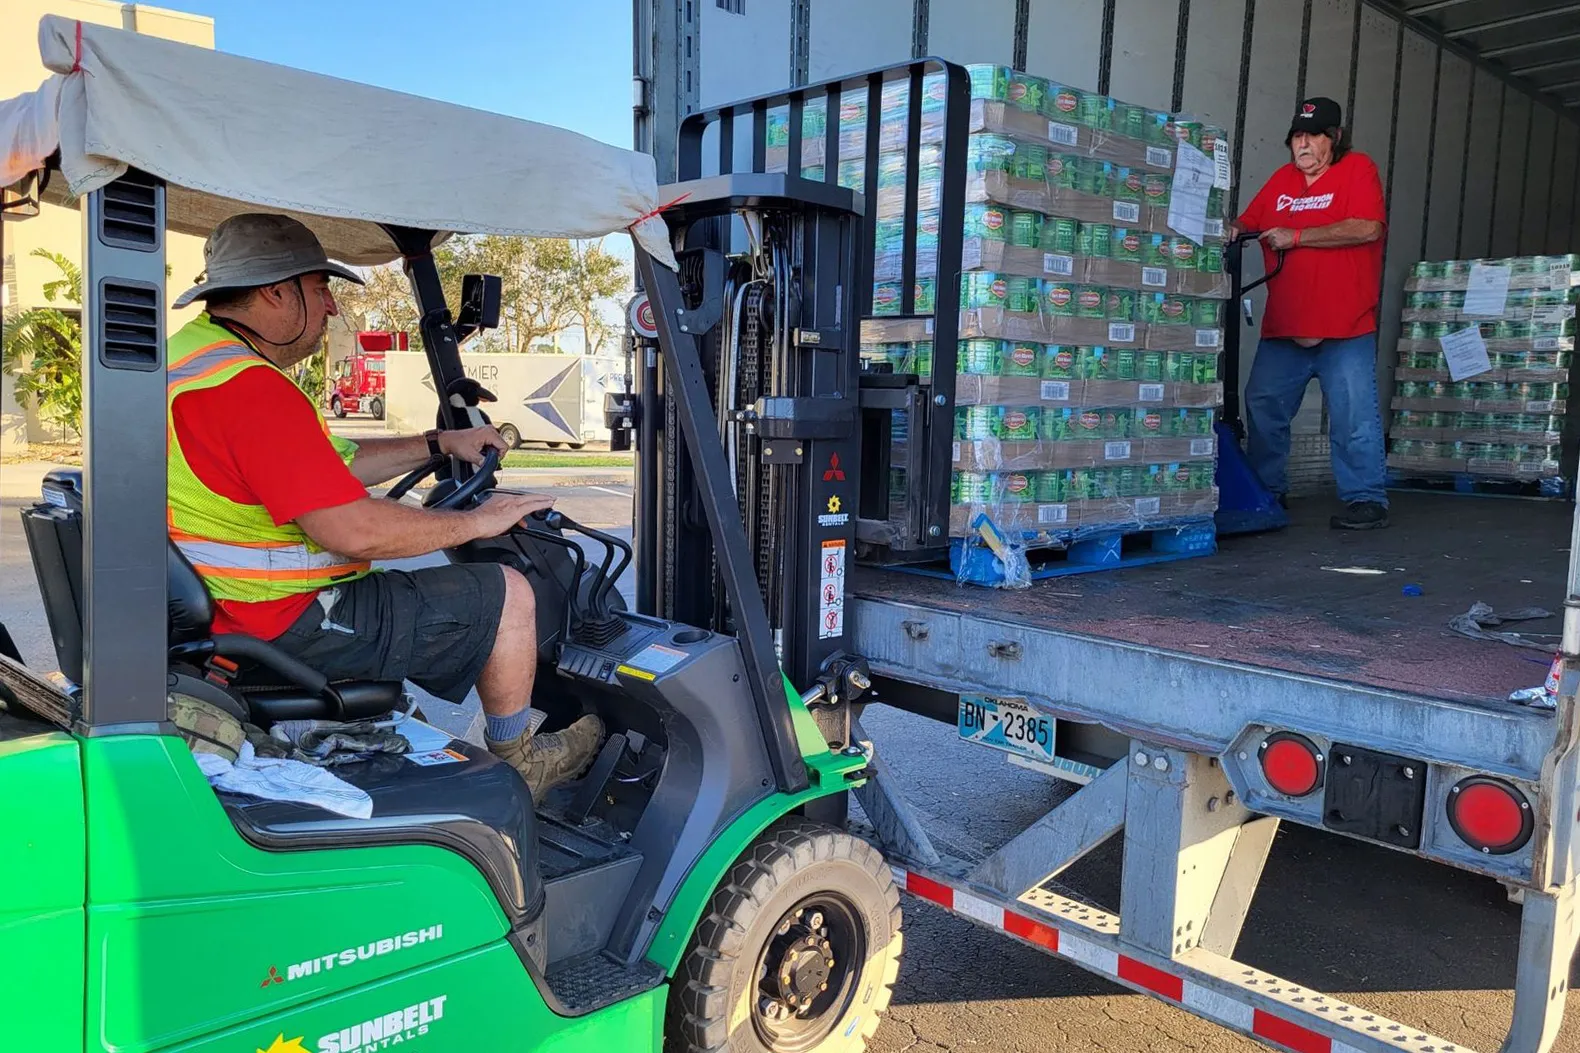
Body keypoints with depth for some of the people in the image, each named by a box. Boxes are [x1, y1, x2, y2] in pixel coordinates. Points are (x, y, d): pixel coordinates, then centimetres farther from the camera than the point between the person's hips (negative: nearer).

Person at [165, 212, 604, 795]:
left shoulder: (191, 356, 12)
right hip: (285, 627, -11)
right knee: (506, 593, -4)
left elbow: (335, 464, 17)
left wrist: (440, 443, 15)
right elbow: (355, 530, -28)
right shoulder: (250, 387, -24)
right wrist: (477, 522, -15)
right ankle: (517, 760, 16)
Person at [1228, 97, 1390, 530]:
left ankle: (1367, 500, 3)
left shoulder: (1358, 169, -1)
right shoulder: (1282, 179, 15)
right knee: (1261, 408, 8)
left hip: (1345, 330, -6)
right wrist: (1233, 230, -6)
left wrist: (1296, 237, -15)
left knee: (1354, 416, -5)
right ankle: (1266, 492, 22)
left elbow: (1367, 228, -15)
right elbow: (1249, 222, 18)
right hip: (1282, 329, 6)